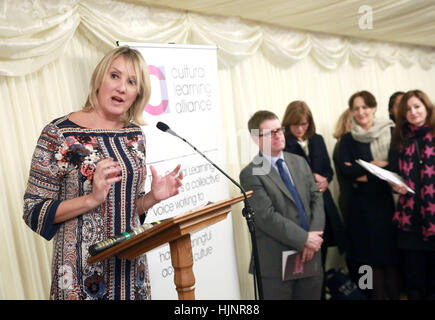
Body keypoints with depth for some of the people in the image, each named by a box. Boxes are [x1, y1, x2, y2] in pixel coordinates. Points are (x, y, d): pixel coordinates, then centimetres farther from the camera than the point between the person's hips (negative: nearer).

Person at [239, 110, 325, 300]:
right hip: (276, 262, -5)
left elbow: (316, 198, 6)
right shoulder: (250, 174, -10)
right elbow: (267, 217, -17)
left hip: (310, 255, 6)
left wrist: (314, 237, -8)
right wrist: (304, 239, -16)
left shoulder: (299, 162, 11)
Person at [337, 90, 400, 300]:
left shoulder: (391, 133, 5)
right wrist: (375, 165, -11)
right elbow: (345, 170, -4)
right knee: (370, 252, 2)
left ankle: (395, 294, 11)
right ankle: (377, 294, 12)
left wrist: (366, 175, -10)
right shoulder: (348, 139, 7)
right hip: (362, 203, 0)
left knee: (390, 249, 0)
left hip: (388, 198, 0)